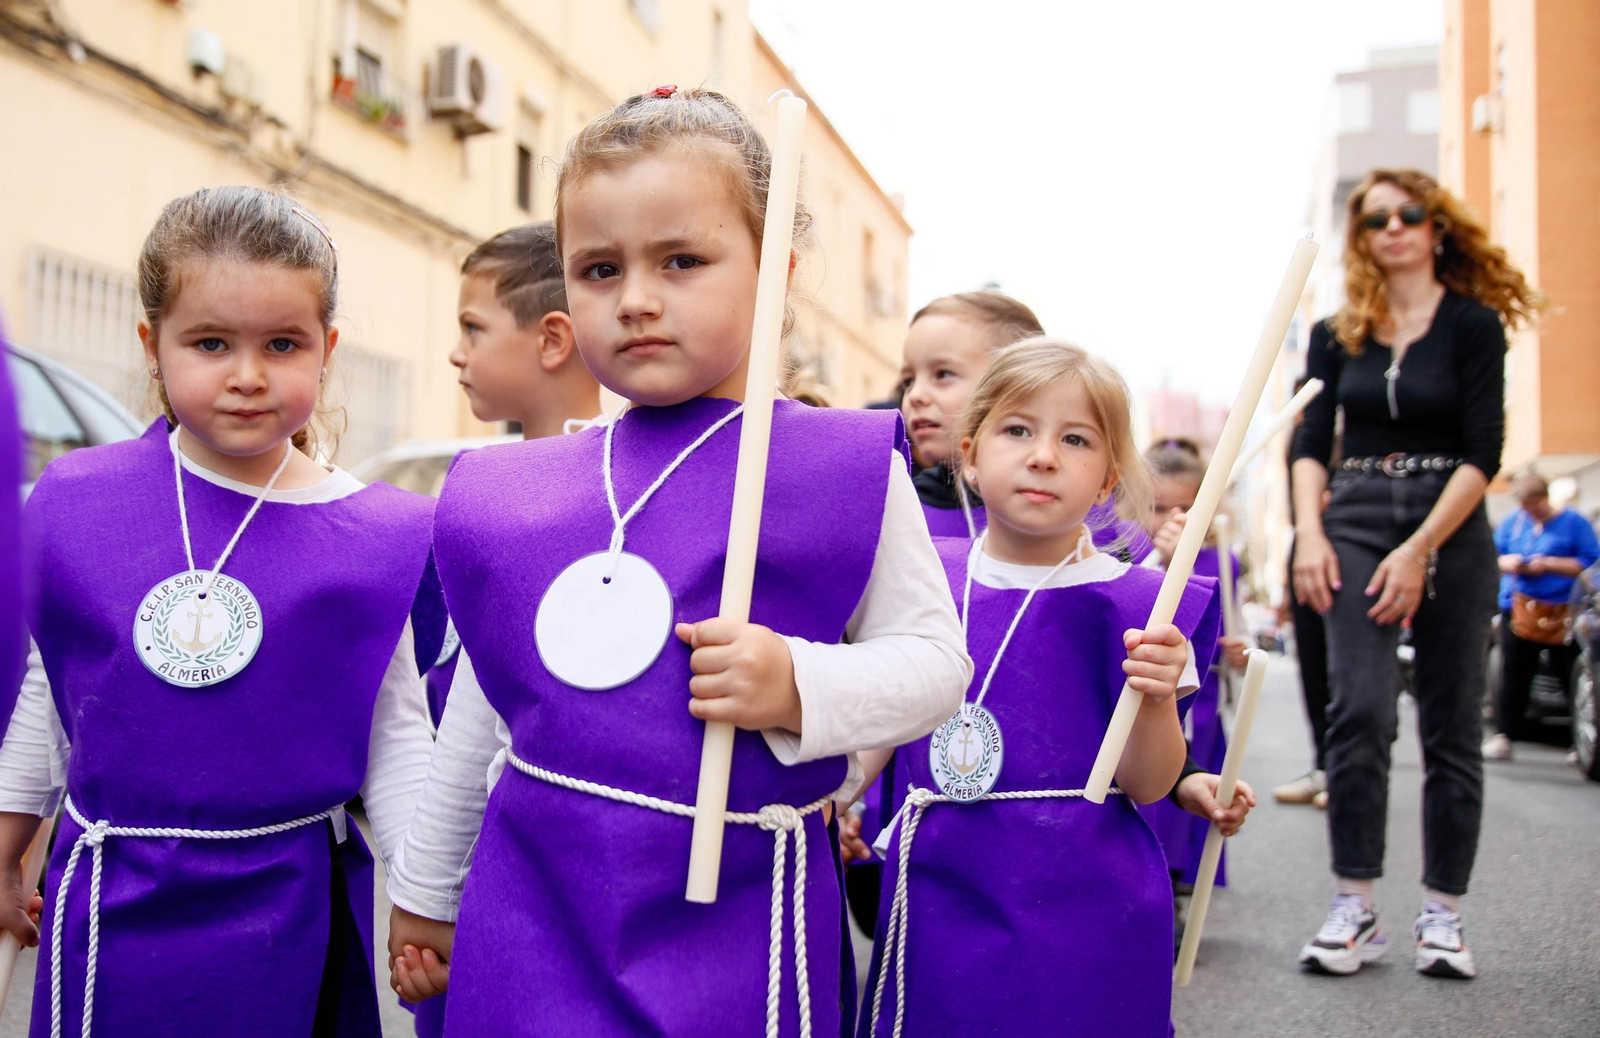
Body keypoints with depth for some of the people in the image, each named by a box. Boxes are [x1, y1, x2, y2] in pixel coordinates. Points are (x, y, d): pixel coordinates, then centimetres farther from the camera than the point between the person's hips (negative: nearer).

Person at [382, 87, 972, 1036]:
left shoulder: (848, 469, -7)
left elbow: (935, 657, -3)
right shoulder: (516, 494, 6)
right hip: (529, 912, 4)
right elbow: (482, 704, 15)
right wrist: (424, 887, 21)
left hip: (727, 920, -3)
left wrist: (802, 685, -22)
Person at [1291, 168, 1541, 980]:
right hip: (1356, 521, 1)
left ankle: (1442, 916, 13)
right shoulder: (1337, 334, 9)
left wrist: (1418, 552, -14)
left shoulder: (1475, 324, 0)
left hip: (1449, 529, -1)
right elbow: (1310, 441, 7)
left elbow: (1483, 455, -7)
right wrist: (1309, 534, -9)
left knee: (1451, 727, 3)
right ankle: (1353, 911, -3)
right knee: (1358, 710, -12)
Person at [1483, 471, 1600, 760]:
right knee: (1513, 676, 1)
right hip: (1519, 610, 3)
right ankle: (1502, 738, 4)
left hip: (1564, 614, -3)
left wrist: (1549, 564, -14)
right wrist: (1507, 563, -5)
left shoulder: (1574, 523, 0)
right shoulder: (1512, 522, 12)